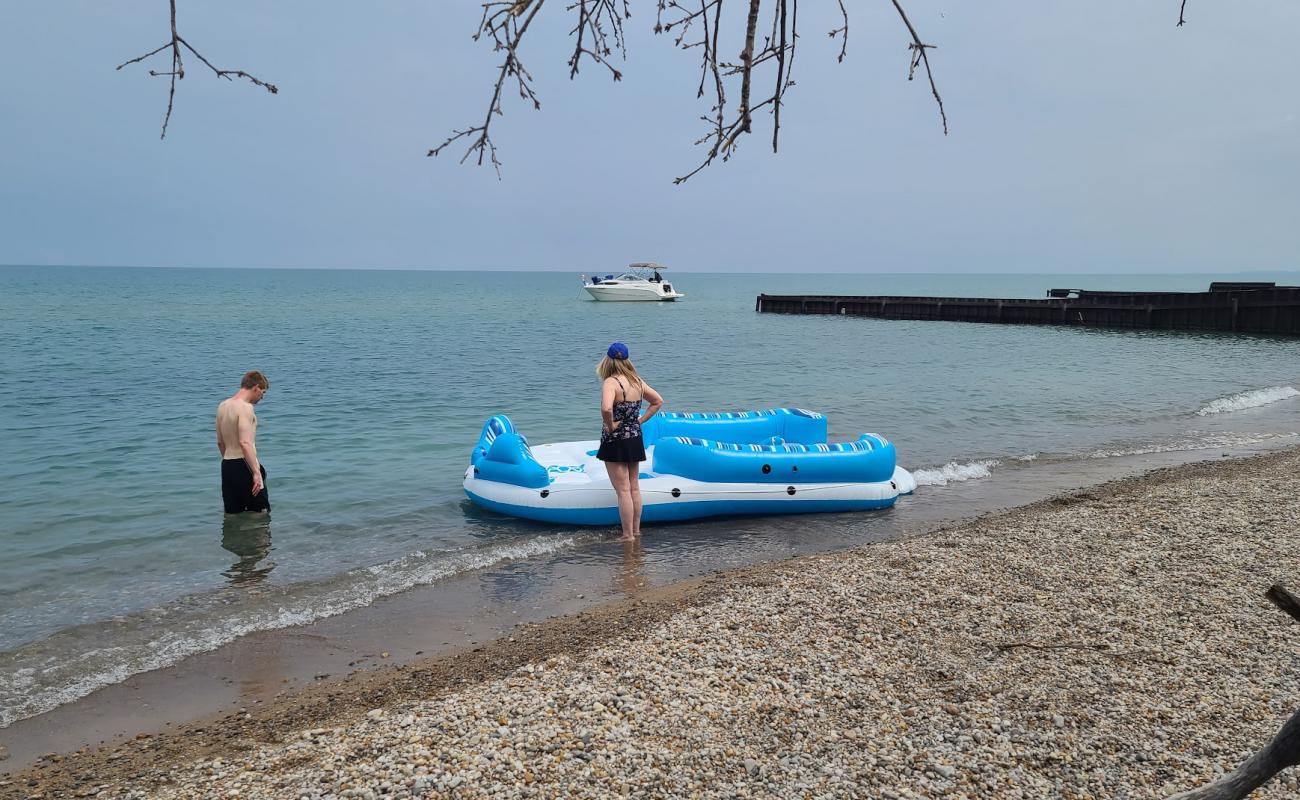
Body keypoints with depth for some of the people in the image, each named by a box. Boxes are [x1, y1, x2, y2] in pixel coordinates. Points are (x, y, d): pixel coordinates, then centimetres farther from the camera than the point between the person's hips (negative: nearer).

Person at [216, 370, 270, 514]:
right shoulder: (245, 407, -16)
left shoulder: (223, 405, 12)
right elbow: (245, 443, -26)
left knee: (232, 513, 13)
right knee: (260, 512, 0)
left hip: (226, 465, 8)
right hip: (244, 465, -8)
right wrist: (256, 472, -27)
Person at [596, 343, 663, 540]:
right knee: (634, 488, 17)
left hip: (615, 442, -7)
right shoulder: (637, 381, 3)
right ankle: (636, 530, 27)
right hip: (635, 440, 7)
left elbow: (606, 408, -38)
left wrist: (610, 425, -20)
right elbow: (658, 401, 13)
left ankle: (628, 536, 8)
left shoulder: (610, 383, -20)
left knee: (623, 491, 1)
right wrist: (640, 420, 8)